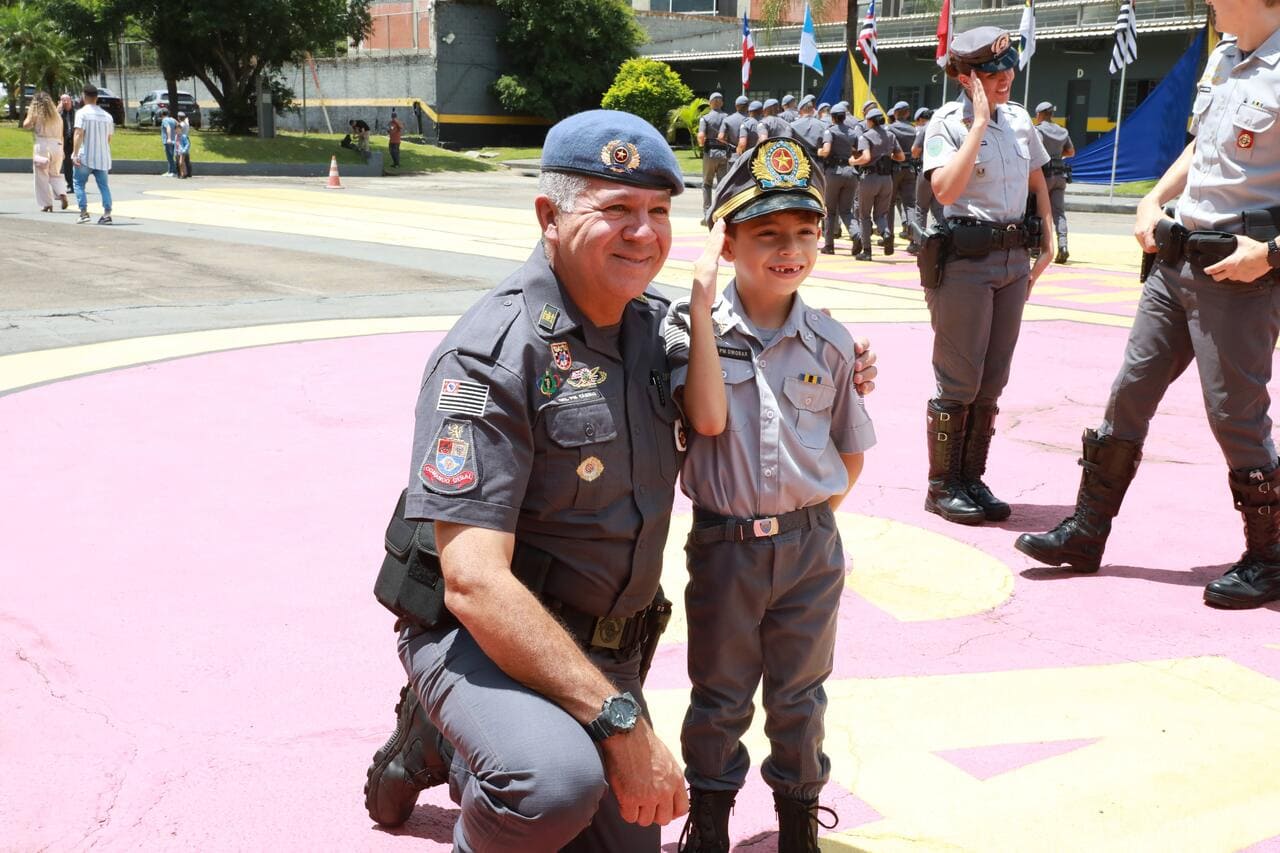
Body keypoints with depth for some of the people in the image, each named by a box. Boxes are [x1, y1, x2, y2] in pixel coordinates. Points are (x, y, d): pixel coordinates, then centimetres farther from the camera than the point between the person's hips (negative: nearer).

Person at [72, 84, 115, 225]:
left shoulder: (82, 113, -7)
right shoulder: (107, 116, 10)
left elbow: (79, 134, -15)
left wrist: (75, 154, -17)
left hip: (85, 157, -4)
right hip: (102, 157, 4)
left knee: (79, 183, 6)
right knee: (104, 185, 6)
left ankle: (83, 212, -3)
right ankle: (107, 213, -4)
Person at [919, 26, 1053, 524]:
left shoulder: (1019, 120, 10)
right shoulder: (948, 122, -8)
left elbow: (1038, 184, 22)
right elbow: (945, 191, -23)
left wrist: (1049, 242, 11)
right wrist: (979, 123, -19)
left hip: (1013, 258, 6)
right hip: (964, 257, -6)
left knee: (992, 380, 10)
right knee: (959, 380, -3)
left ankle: (971, 478, 20)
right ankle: (942, 486, 9)